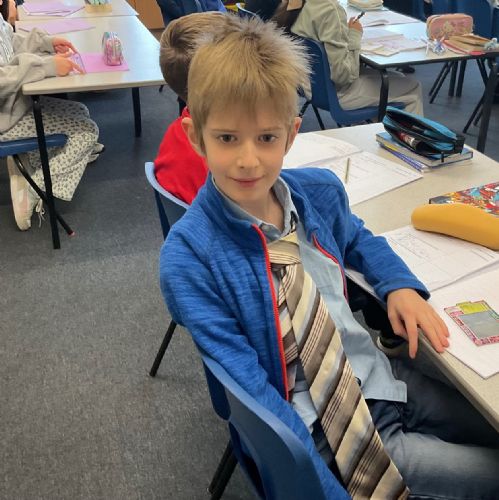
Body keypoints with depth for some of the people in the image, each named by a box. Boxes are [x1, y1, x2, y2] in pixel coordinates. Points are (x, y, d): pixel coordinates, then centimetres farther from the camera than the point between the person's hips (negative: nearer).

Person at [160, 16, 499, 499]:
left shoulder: (320, 191, -6)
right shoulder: (188, 257, -21)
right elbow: (250, 386, -21)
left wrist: (400, 285, 0)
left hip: (381, 376, 6)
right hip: (319, 430, -5)